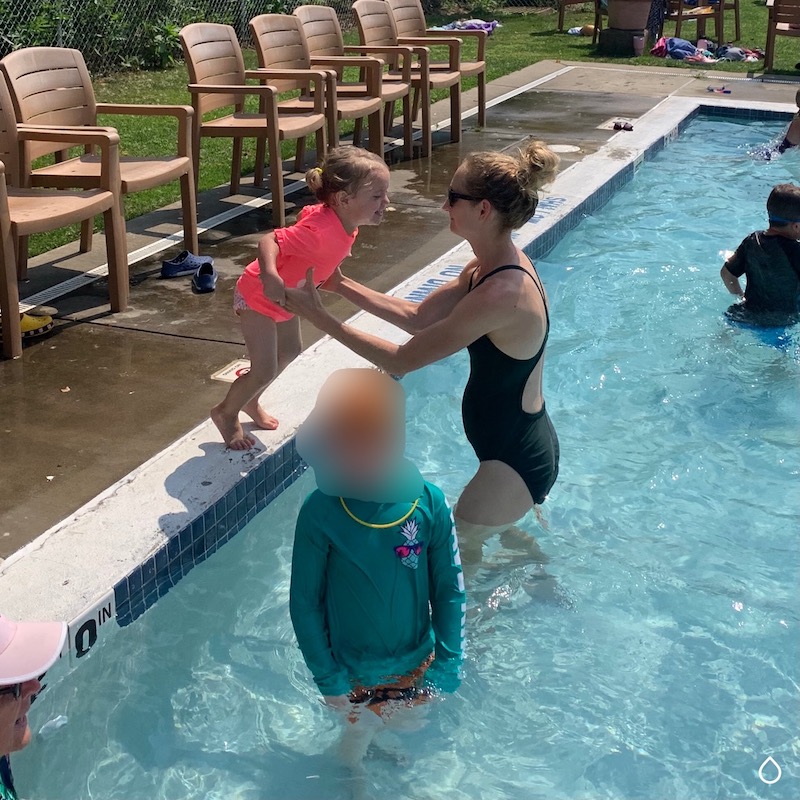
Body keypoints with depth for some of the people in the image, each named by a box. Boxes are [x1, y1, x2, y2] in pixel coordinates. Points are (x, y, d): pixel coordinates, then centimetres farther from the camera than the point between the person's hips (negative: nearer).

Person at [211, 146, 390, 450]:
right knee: (265, 370, -3)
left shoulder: (345, 223, -11)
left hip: (285, 297, 9)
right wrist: (270, 277, -60)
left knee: (289, 352, 22)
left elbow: (307, 213, 9)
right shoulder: (321, 231, -39)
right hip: (259, 297, -9)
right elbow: (269, 241, -41)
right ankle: (226, 413, 25)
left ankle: (249, 401, 46)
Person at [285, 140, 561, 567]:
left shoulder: (500, 294, -32)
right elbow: (419, 317, 6)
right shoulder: (492, 266, -3)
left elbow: (401, 361, -26)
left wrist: (318, 316, -20)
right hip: (523, 444, 10)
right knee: (507, 531, 33)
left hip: (515, 460, -10)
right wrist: (342, 285, 3)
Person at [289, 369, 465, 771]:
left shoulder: (429, 504, -21)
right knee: (357, 742, 19)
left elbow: (450, 591, -10)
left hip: (416, 665, 2)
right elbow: (304, 603, -13)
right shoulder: (320, 513, -25)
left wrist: (446, 668, -10)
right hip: (352, 672, -1)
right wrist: (328, 678, -10)